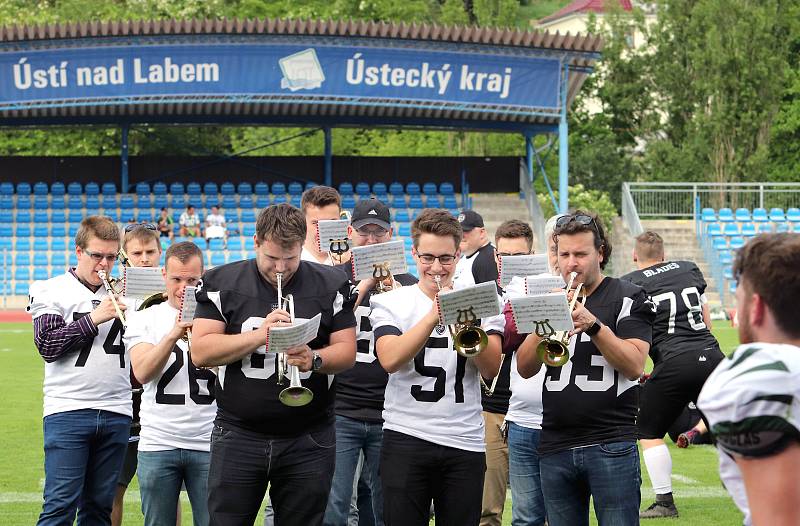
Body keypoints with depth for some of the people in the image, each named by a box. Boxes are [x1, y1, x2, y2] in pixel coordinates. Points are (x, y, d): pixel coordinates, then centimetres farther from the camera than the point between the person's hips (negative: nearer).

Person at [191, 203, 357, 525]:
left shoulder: (331, 286, 4)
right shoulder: (221, 283, 2)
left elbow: (347, 353, 1)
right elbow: (200, 353, -7)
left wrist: (314, 359, -21)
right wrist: (261, 334, -19)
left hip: (309, 439, 1)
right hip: (238, 435, 0)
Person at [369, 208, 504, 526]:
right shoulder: (391, 303, 4)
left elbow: (491, 370, -4)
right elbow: (390, 360, -14)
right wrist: (433, 317, -22)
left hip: (464, 441, 1)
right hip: (406, 438, -1)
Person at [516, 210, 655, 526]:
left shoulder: (628, 298, 1)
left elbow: (635, 366, -11)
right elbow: (525, 368, 5)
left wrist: (593, 325, -21)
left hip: (611, 447, -4)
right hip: (555, 447, 4)